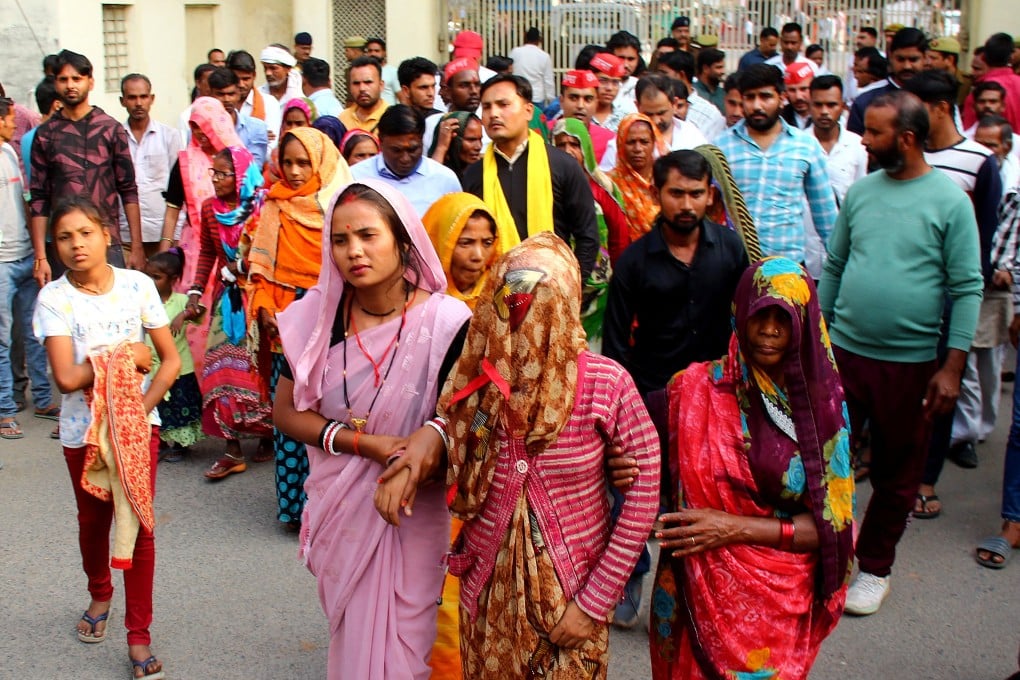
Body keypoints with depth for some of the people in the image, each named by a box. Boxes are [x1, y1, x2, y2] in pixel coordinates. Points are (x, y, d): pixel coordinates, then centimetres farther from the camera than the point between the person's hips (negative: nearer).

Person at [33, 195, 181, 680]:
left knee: (138, 525, 1)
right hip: (83, 430, 1)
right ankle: (100, 595, 47)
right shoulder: (53, 298, -9)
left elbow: (170, 360, -4)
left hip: (138, 426, 0)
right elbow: (65, 377, -19)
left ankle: (138, 635, 12)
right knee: (93, 520, 18)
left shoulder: (137, 285, -7)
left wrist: (141, 406, -15)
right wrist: (127, 357, -15)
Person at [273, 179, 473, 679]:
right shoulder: (319, 316, -8)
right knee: (352, 638, 20)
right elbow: (286, 412, -4)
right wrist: (369, 444, -16)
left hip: (412, 519, -2)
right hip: (339, 512, 3)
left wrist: (431, 440, -32)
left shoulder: (446, 322, -17)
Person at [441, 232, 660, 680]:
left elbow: (646, 489, -14)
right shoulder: (474, 382, -12)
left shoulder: (604, 383, -18)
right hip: (490, 590, 2)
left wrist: (594, 603, -12)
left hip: (574, 591, -2)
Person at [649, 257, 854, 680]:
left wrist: (738, 528, -16)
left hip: (783, 605, 0)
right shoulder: (696, 387, -8)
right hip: (703, 596, 0)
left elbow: (832, 524, -6)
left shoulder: (822, 405, -6)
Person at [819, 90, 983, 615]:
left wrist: (952, 368, -11)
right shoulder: (860, 191, 4)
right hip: (844, 352, 3)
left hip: (910, 362, -3)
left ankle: (874, 568, 28)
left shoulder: (950, 201, -8)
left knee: (897, 475, 11)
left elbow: (967, 288, -8)